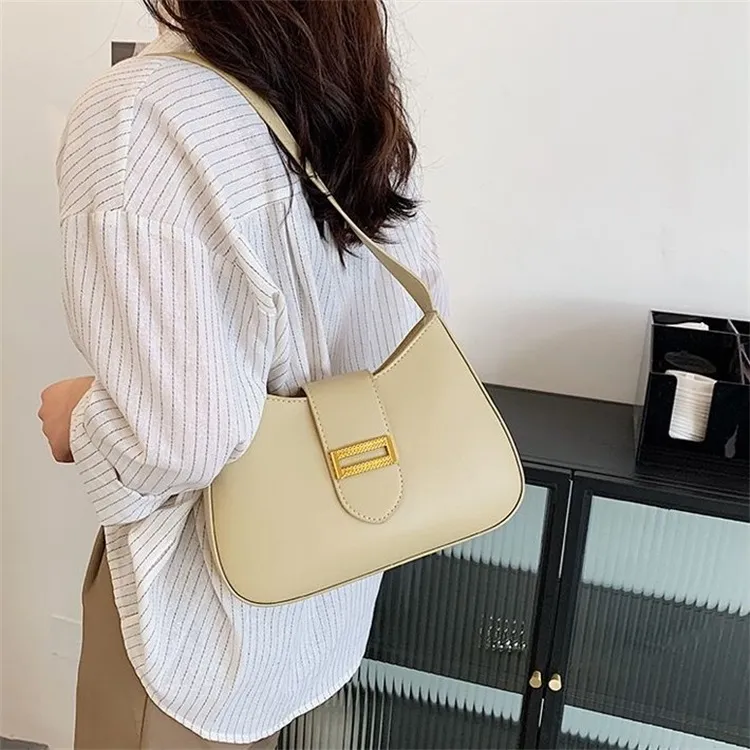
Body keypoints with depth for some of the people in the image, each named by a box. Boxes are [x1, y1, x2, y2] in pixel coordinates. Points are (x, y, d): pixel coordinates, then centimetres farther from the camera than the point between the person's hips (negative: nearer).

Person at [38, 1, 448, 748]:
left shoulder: (133, 116, -25)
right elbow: (425, 310, 6)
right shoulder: (350, 89, -2)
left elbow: (179, 439, -30)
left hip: (218, 593, -6)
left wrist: (82, 419, -10)